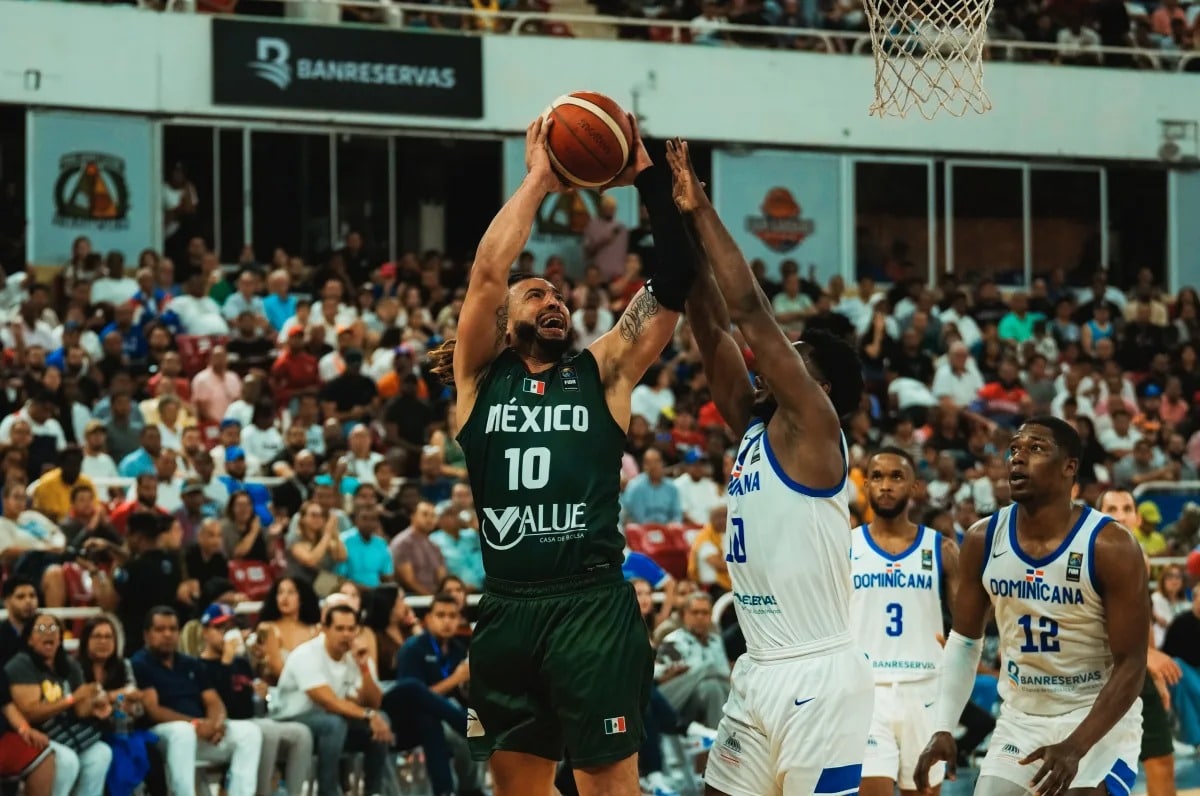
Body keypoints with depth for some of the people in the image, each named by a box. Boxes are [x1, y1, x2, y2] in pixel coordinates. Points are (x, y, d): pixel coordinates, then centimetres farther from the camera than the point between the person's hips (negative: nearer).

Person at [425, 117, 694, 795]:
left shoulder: (602, 373, 10)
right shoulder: (481, 378, 10)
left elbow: (674, 284, 2)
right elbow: (487, 273, -4)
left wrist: (647, 177, -1)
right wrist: (538, 181, 1)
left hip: (593, 603, -2)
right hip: (507, 606, 2)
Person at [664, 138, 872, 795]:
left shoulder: (811, 426, -8)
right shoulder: (755, 430, 14)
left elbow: (751, 312, -14)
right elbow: (711, 326, 11)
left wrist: (703, 214, -10)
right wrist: (680, 223, 5)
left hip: (818, 675, -9)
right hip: (759, 672, 9)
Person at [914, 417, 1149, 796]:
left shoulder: (1111, 547, -19)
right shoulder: (982, 540, -5)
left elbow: (1131, 665, -18)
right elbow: (965, 639, 9)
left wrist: (1075, 747, -27)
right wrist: (944, 728, -2)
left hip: (1098, 719, -5)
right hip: (1019, 719, 5)